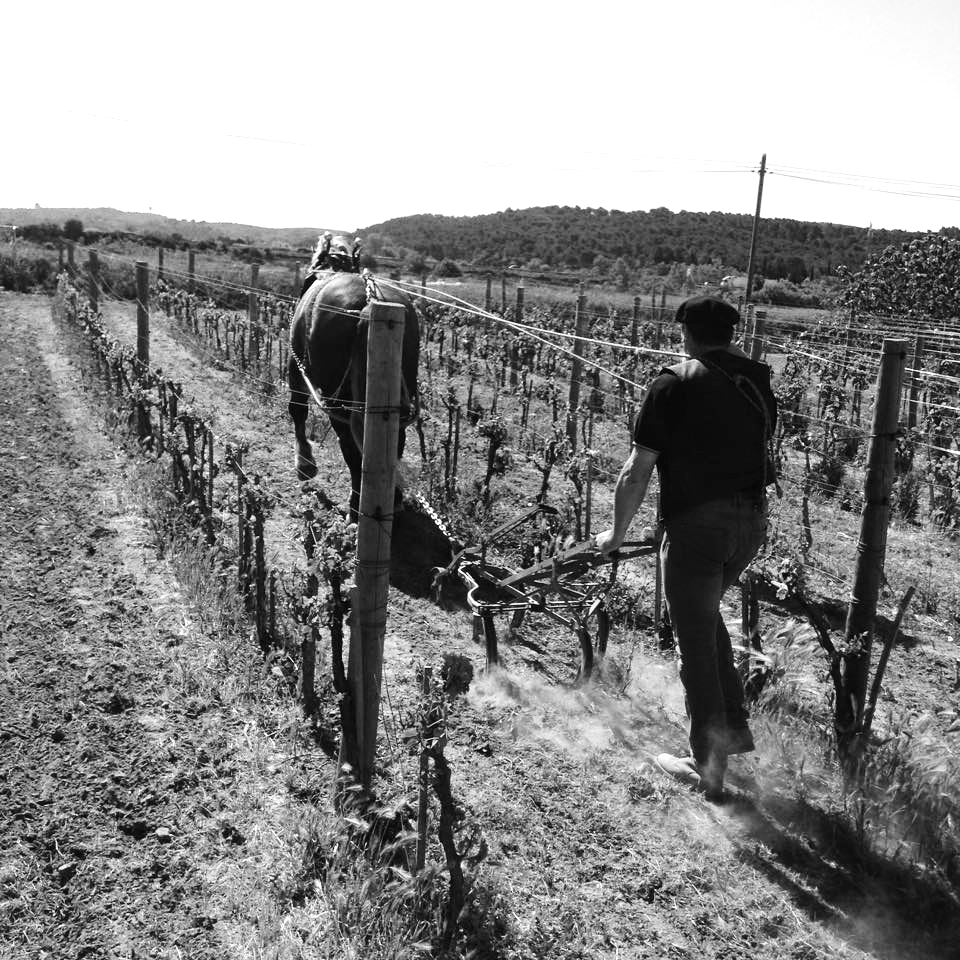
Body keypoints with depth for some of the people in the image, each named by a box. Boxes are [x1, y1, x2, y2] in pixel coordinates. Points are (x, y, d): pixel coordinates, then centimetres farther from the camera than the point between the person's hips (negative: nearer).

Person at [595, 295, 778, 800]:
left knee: (696, 642, 5)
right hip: (753, 520, 6)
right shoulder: (758, 381, 9)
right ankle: (733, 726, 30)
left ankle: (708, 768, 13)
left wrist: (616, 534, 3)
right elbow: (760, 451, 14)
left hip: (697, 523, -6)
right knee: (706, 615, 26)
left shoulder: (675, 384, -8)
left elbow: (636, 472, -9)